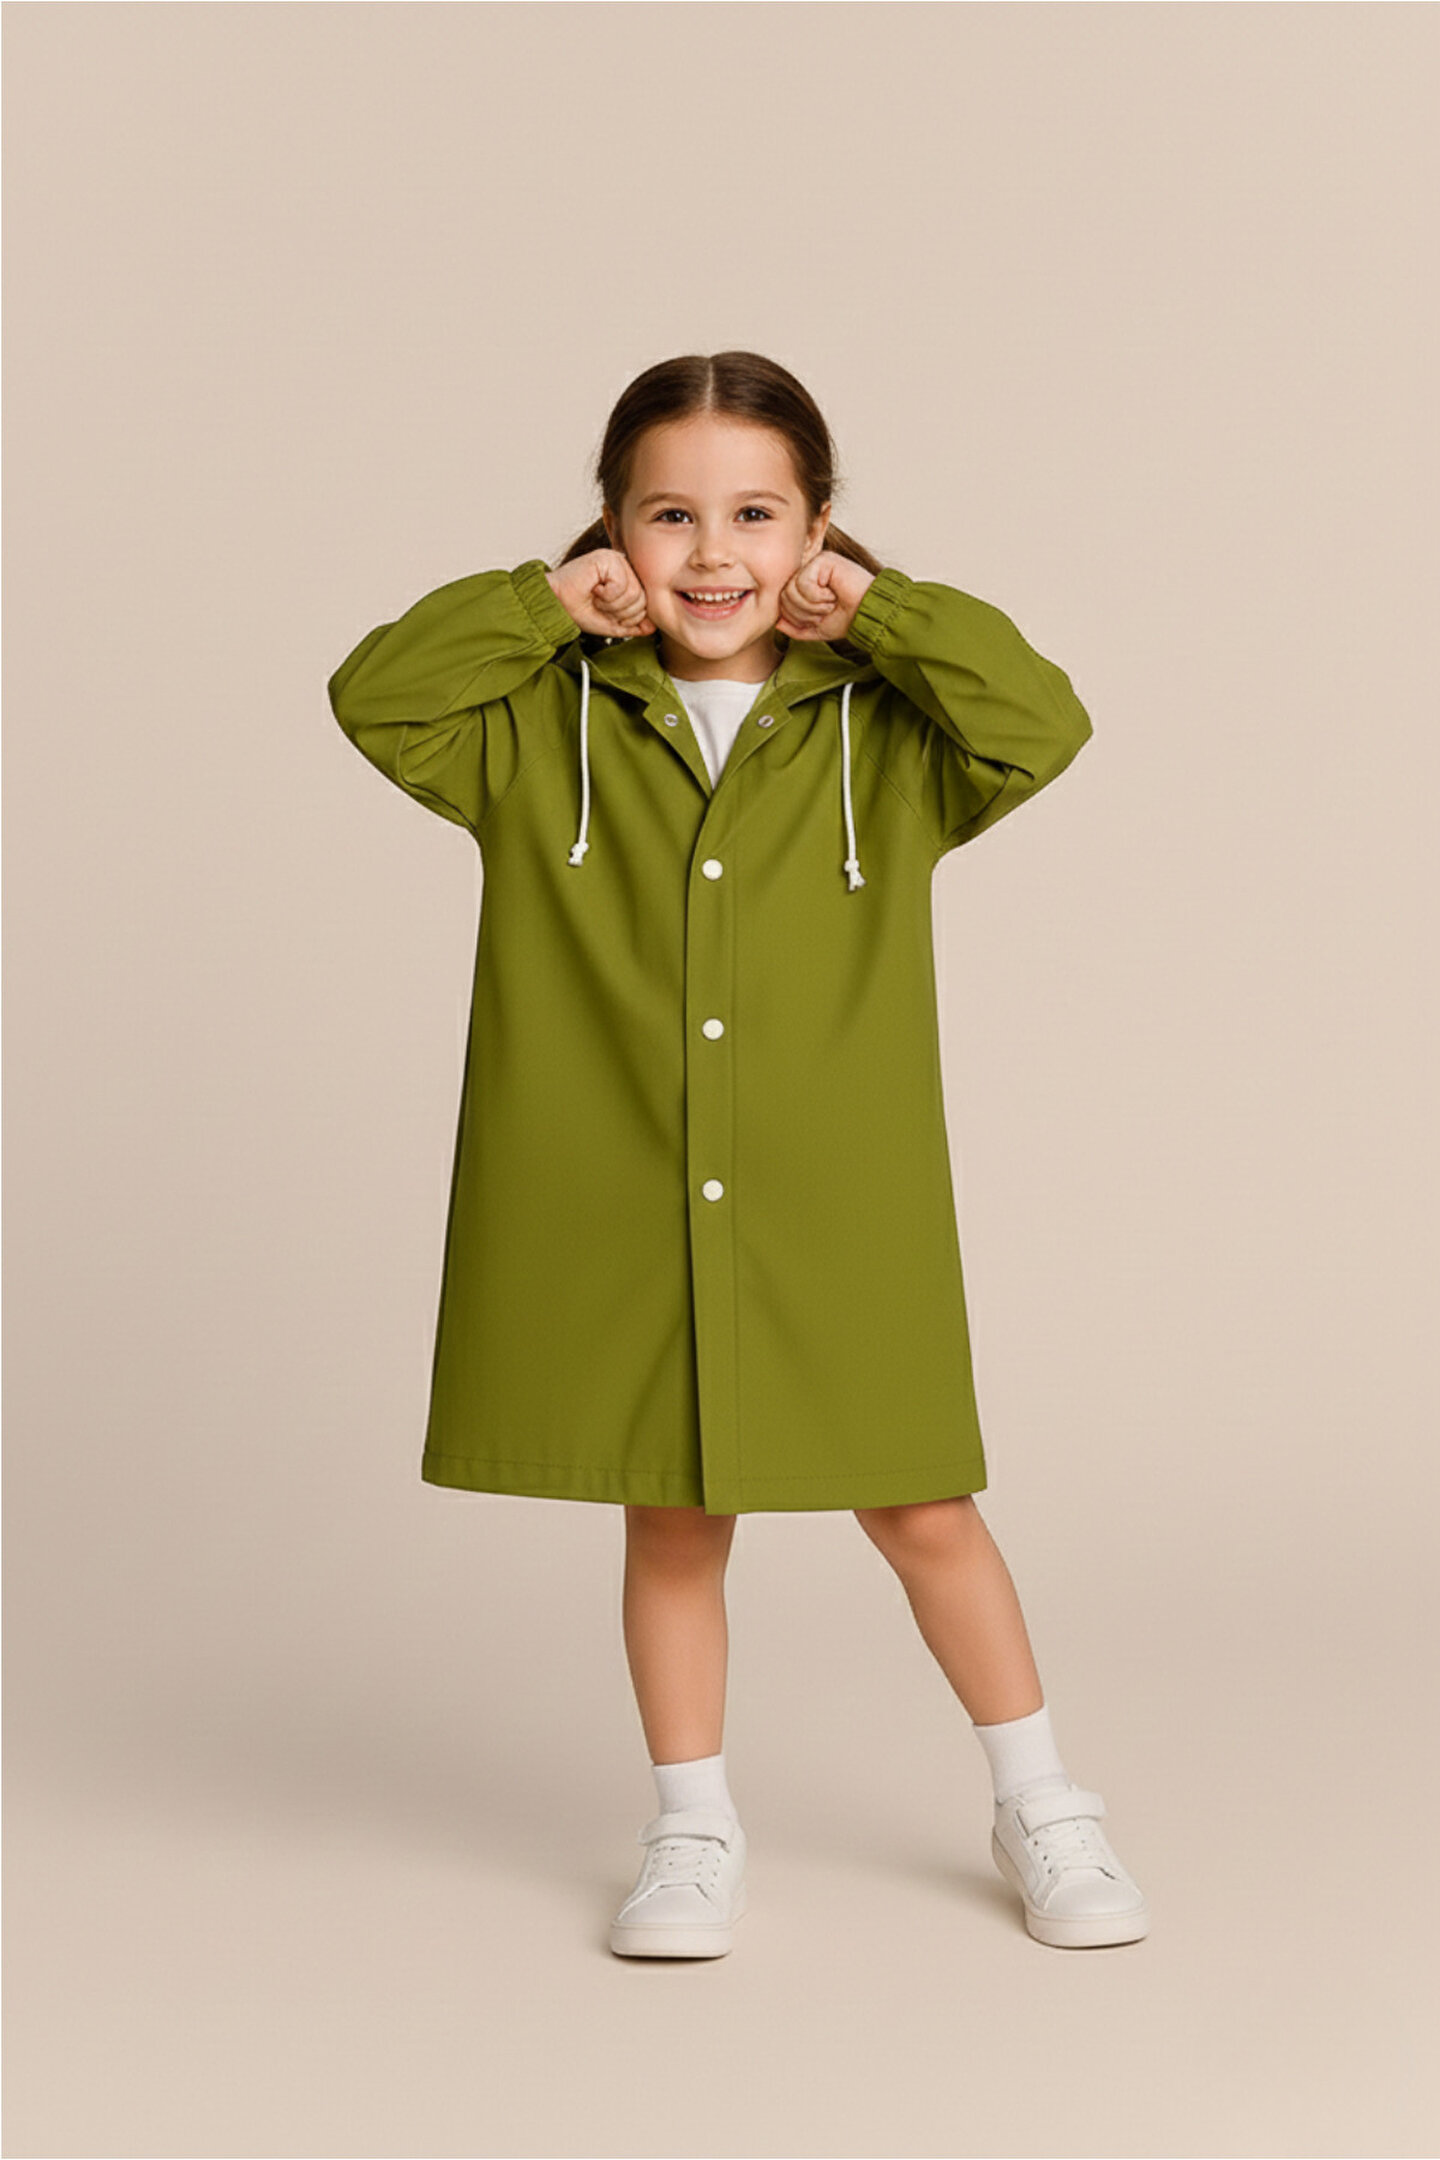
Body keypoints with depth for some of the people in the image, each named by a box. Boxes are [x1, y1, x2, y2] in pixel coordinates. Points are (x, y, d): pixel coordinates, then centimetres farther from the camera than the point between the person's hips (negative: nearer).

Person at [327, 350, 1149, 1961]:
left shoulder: (884, 736, 0)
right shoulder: (545, 734, 3)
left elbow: (1042, 727, -13)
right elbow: (373, 698, -6)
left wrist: (880, 612, -10)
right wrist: (542, 605, -8)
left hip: (836, 1222, -1)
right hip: (620, 1222, 1)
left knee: (919, 1515, 8)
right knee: (671, 1522, 12)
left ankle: (1043, 1814, 28)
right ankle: (695, 1838, 29)